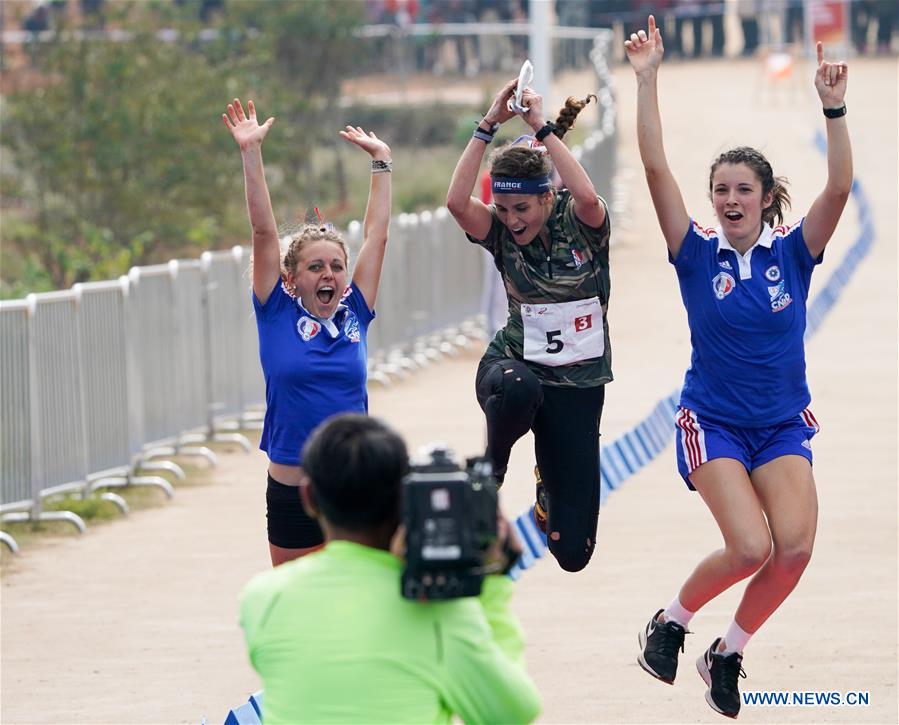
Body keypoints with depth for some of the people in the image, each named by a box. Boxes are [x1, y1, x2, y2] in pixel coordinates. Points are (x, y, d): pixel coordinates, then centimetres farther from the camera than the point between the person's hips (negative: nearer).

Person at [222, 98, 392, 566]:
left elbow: (376, 233, 8)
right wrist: (251, 153, -8)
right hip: (292, 489, -1)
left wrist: (381, 162, 11)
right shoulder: (278, 315, 0)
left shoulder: (354, 314, 4)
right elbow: (264, 232, -4)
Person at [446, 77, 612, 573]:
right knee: (517, 390, -44)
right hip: (514, 362, 0)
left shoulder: (580, 224, -9)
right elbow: (457, 202, -26)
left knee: (573, 551, -2)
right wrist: (489, 125, -28)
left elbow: (587, 197, -34)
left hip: (577, 385, 0)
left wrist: (543, 127, -31)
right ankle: (492, 470, -9)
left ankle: (548, 484, 36)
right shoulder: (500, 233, -5)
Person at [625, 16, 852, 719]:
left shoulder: (793, 253, -3)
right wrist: (647, 82, -22)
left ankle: (730, 651, 5)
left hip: (783, 424, 2)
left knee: (795, 543, -17)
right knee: (751, 546, -20)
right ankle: (672, 621, 8)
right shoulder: (699, 254, -5)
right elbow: (656, 168, -14)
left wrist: (834, 108, -31)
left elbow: (839, 188, -18)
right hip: (713, 421, -2)